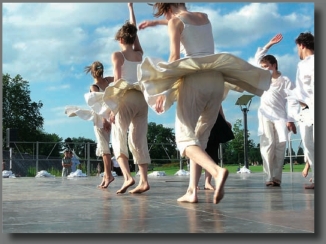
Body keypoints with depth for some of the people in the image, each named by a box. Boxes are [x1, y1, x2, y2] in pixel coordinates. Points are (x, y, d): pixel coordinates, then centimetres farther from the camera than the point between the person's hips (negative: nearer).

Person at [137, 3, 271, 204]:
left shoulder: (175, 22, 4)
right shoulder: (204, 17, 22)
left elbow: (175, 57, -7)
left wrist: (162, 90, -4)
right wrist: (156, 23, 53)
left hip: (195, 79, -6)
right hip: (217, 79, 6)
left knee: (185, 137, -6)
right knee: (200, 137, 12)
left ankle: (217, 171, -33)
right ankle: (192, 191, 4)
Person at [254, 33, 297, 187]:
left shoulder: (285, 81, 1)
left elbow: (290, 101, -5)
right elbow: (258, 57, 21)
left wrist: (290, 120, -14)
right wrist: (269, 44, 17)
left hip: (280, 116, -3)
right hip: (265, 116, 3)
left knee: (280, 146, -5)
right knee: (268, 145, -8)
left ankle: (277, 177, -4)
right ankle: (269, 177, -13)